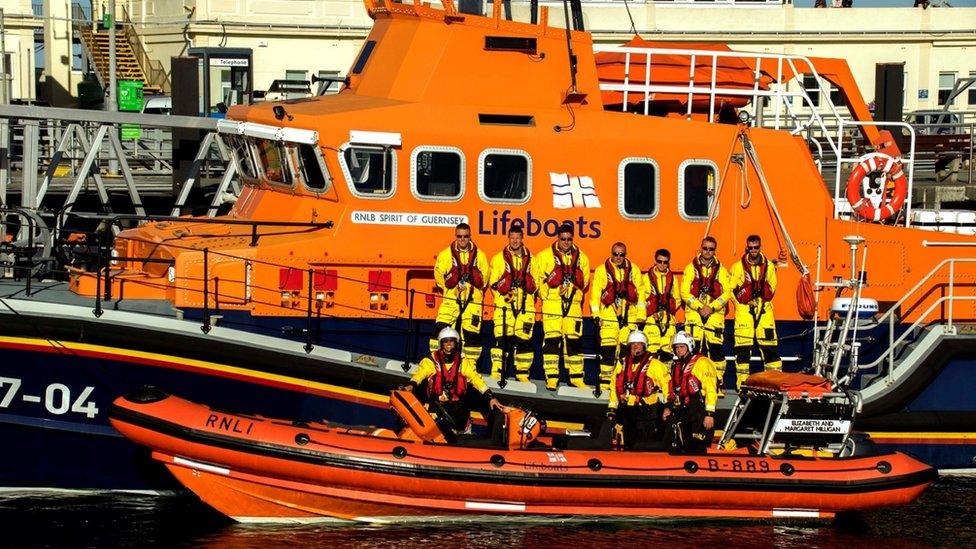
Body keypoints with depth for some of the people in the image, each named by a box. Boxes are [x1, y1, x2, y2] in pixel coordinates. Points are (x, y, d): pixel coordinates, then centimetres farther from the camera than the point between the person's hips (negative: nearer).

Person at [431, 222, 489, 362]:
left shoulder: (479, 255, 8)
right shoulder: (445, 254, 5)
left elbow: (483, 280, 7)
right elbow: (439, 277, 3)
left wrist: (472, 275, -9)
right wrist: (455, 279, -8)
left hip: (473, 301, 1)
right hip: (451, 300, -1)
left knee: (472, 334, 0)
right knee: (441, 329, -12)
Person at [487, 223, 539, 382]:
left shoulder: (530, 259, 15)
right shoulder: (499, 258, 8)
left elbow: (535, 284, 18)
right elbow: (493, 283, 5)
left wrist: (528, 285, -1)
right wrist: (504, 295, -7)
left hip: (525, 305, 2)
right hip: (504, 305, -2)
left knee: (524, 339, 1)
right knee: (502, 338, -11)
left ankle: (522, 373, 10)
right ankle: (496, 372, -8)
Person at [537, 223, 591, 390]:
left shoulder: (582, 258, 14)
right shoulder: (545, 255, 5)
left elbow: (584, 282, 12)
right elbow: (539, 279, 2)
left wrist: (570, 285, -2)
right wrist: (546, 295, -5)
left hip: (573, 305, 3)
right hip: (552, 304, -3)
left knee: (574, 340, 4)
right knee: (552, 339, -7)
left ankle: (576, 377, 11)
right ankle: (551, 377, -4)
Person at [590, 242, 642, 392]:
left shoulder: (634, 270, 11)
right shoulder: (601, 270, 5)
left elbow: (639, 294, 11)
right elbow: (595, 293, 3)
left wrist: (641, 316, 8)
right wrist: (595, 315, -3)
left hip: (629, 317, 2)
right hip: (608, 316, -2)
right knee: (607, 349, -6)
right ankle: (605, 382, -2)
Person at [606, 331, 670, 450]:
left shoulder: (654, 364, -5)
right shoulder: (622, 364, 11)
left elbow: (667, 383, -7)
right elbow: (614, 386, 16)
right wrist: (612, 407, 14)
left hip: (646, 411, -5)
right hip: (627, 409, 5)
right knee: (628, 444, 14)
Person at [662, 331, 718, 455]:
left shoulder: (702, 363, -7)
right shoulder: (676, 366, 20)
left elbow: (710, 389, -13)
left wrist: (710, 413, -18)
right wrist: (669, 406, 19)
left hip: (698, 412, -8)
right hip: (680, 411, 8)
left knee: (697, 448, -7)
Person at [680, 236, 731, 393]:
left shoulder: (721, 270, 10)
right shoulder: (691, 268, 8)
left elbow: (727, 292, 2)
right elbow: (685, 292, 1)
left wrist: (712, 307, -11)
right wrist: (699, 307, -11)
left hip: (715, 314, 1)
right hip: (694, 313, -1)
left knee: (716, 348, -5)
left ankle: (718, 383, 1)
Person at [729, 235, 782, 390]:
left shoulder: (769, 266, 11)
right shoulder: (738, 267, 5)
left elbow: (771, 290, 14)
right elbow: (732, 290, 2)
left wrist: (761, 289, -4)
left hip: (764, 311, 2)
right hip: (744, 312, -2)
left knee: (770, 346, -2)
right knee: (743, 348, -3)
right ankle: (742, 382, 2)